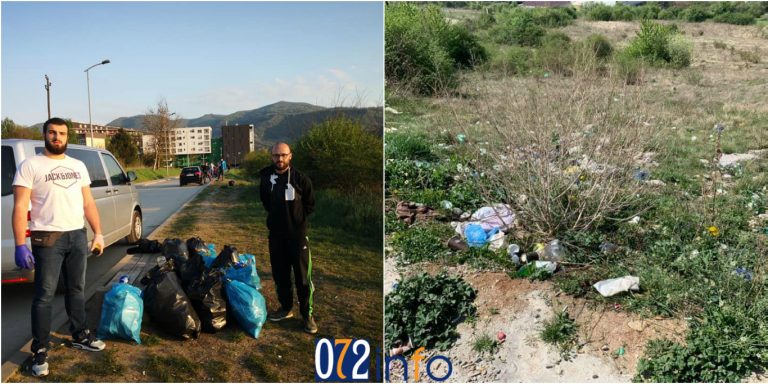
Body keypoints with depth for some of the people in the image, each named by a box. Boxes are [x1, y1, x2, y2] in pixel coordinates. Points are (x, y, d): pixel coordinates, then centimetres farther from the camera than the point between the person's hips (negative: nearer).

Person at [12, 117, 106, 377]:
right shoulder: (30, 166, -5)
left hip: (78, 235, 5)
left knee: (76, 289, 16)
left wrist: (98, 233, 7)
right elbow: (20, 207, -10)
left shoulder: (78, 166, 11)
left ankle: (79, 336, 30)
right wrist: (20, 245, -17)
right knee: (44, 295, -1)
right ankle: (40, 351, 6)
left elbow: (88, 202, 14)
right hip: (47, 238, -5)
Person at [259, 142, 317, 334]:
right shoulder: (266, 178, 1)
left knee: (303, 276, -1)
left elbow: (310, 204, 2)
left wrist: (296, 217, 0)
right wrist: (277, 216, 12)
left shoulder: (301, 179, -10)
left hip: (297, 234, -4)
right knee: (280, 274, 13)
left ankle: (307, 315, 9)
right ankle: (285, 308, 28)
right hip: (276, 234, 4)